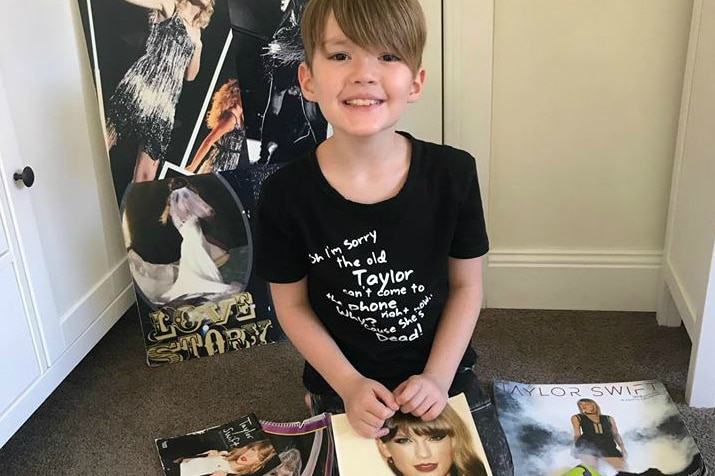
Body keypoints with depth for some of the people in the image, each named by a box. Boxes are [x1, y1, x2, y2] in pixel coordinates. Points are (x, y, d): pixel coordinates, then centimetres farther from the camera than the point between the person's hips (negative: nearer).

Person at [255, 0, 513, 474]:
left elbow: (466, 285, -5)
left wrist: (438, 376, -13)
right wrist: (347, 383, -14)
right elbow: (292, 305, -6)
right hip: (343, 389, -1)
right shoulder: (287, 194, -18)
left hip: (444, 379, 2)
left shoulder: (453, 173, -16)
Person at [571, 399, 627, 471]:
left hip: (608, 446, 3)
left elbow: (616, 434, 19)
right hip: (587, 446, -3)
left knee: (623, 469, -8)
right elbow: (577, 434, 12)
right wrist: (575, 449, 4)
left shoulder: (609, 419, 20)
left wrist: (622, 449, 8)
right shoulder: (577, 418, 14)